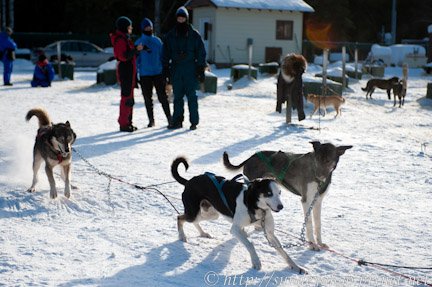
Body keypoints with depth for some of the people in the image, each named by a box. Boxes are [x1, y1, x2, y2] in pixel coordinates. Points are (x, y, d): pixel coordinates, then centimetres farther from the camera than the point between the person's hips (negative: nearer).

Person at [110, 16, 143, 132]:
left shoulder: (125, 39, 19)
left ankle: (127, 122, 21)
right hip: (125, 70, -11)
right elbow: (123, 56, -24)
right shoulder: (120, 40, -14)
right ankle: (124, 124, -7)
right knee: (127, 96, -10)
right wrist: (136, 50, -25)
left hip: (129, 70, 11)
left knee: (129, 96, 14)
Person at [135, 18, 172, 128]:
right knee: (148, 98, 6)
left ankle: (169, 118, 2)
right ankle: (151, 120, 16)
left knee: (162, 96, -4)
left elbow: (162, 56, 11)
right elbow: (136, 60, 4)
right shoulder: (138, 42, 1)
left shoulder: (157, 41, 5)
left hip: (158, 73, 0)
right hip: (145, 75, 0)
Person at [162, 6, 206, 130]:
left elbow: (201, 53, 2)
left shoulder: (194, 35, 2)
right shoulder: (171, 35, 9)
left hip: (190, 70, -3)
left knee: (191, 96, -3)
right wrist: (165, 69, 5)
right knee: (177, 96, 5)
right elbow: (165, 54, 12)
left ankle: (194, 121, 2)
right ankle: (177, 121, 9)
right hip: (176, 69, 3)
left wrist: (201, 70, -3)